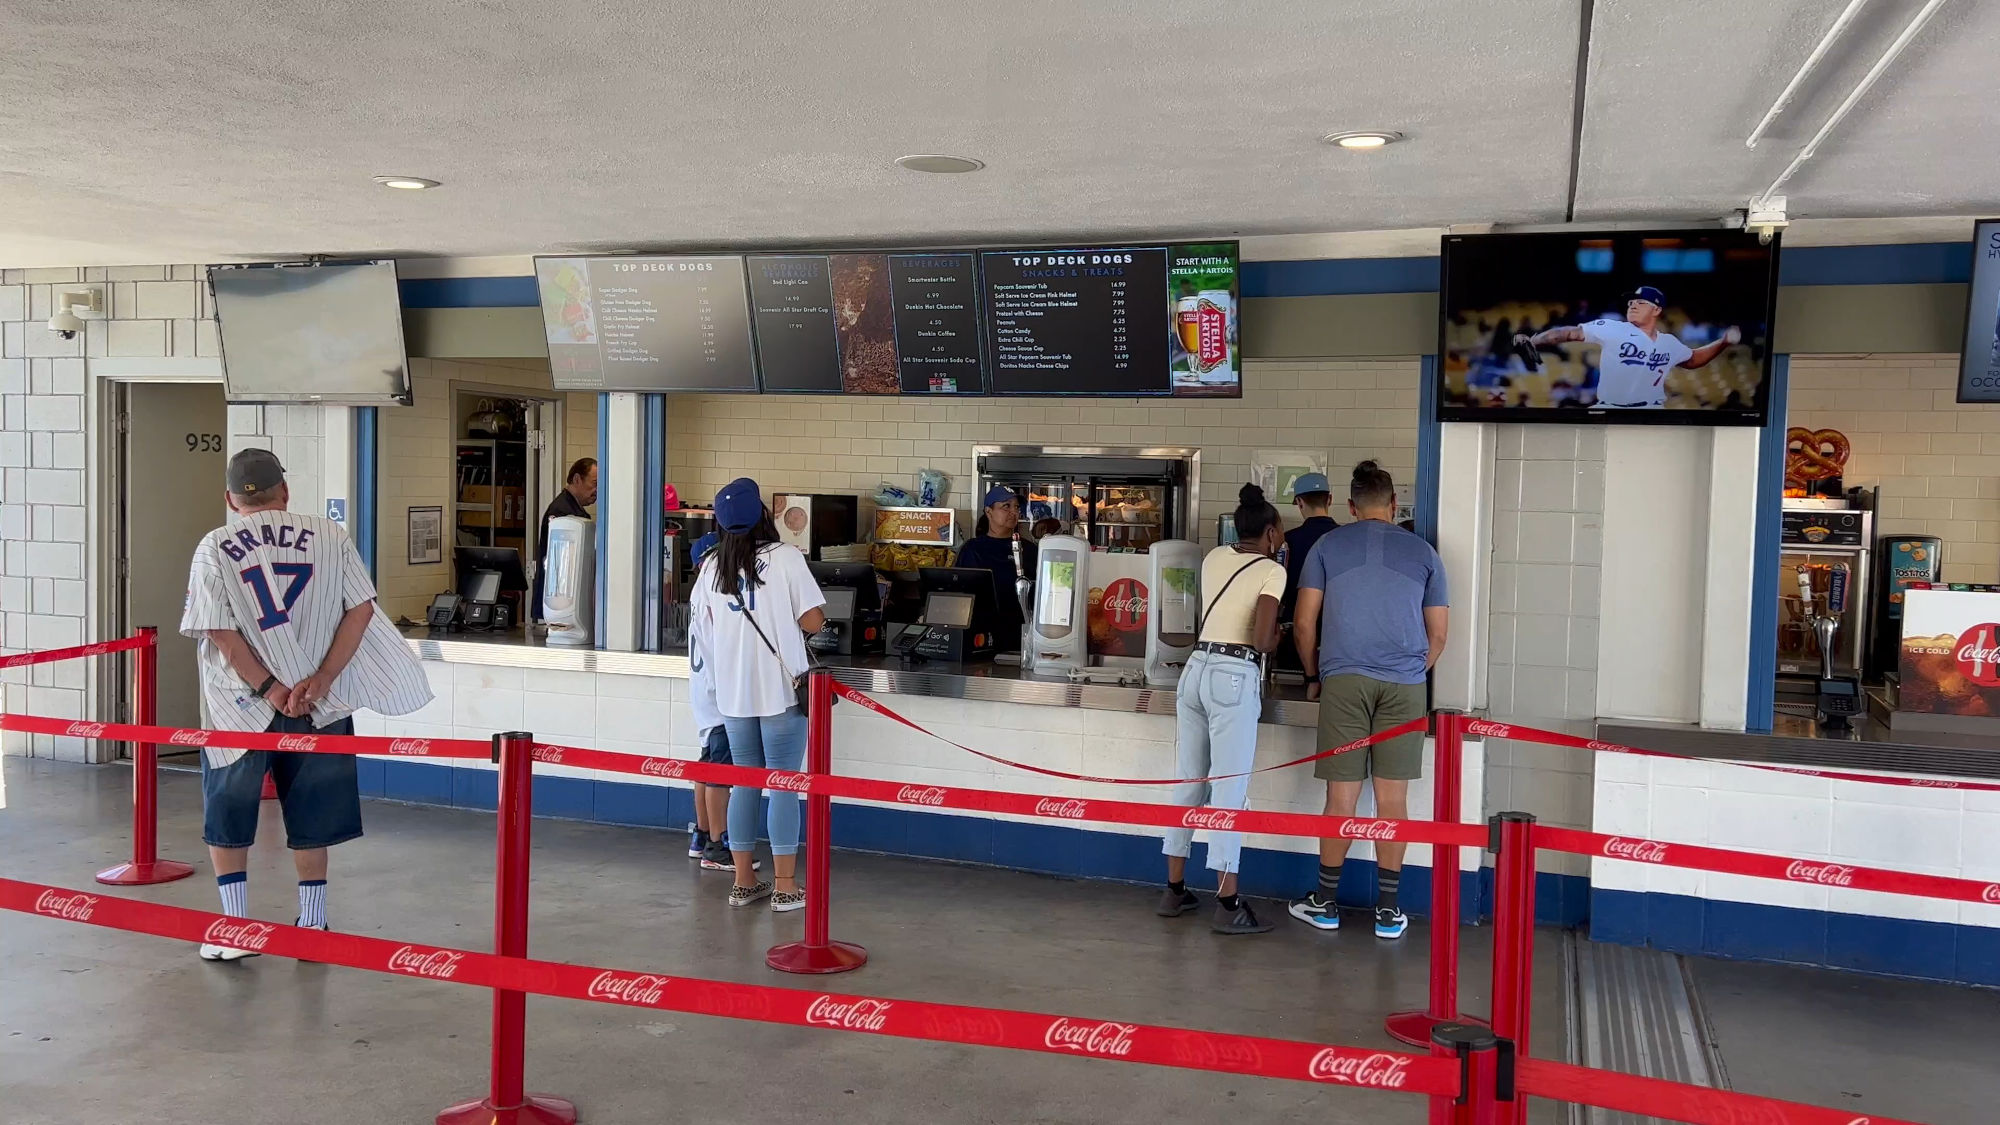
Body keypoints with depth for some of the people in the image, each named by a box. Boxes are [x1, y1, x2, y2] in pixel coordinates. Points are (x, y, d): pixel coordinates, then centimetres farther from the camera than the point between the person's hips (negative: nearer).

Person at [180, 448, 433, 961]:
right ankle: (313, 924, 20)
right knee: (311, 813, 13)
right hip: (316, 706, 1)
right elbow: (361, 609, -6)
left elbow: (221, 632, -11)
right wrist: (319, 681, -9)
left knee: (227, 814, 15)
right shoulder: (329, 536, 0)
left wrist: (268, 689, -10)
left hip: (240, 707, -1)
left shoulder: (214, 547, -3)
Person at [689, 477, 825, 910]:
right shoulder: (784, 557, -8)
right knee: (784, 784, 2)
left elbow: (701, 630, 10)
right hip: (782, 687, -4)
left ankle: (744, 882, 19)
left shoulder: (711, 565, 5)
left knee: (745, 783, 13)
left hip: (732, 691, 4)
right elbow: (812, 621, -11)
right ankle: (785, 887, 7)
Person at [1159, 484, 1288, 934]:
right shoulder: (1272, 571, -4)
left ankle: (1174, 890, 18)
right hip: (1235, 678, -6)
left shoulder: (1214, 558, 14)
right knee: (1229, 793, -5)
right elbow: (1261, 640, -14)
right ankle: (1227, 905, -3)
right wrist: (1276, 640, 8)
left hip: (1195, 670, 7)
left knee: (1188, 784, 12)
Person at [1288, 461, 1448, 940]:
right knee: (1393, 798, 4)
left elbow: (1304, 624, 5)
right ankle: (1388, 911, 10)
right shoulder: (1423, 552, 11)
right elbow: (1438, 636, 13)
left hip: (1343, 680, -1)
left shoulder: (1327, 546, 8)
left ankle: (1324, 904, 13)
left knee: (1341, 797, 4)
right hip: (1404, 684, 1)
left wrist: (1316, 676, 18)